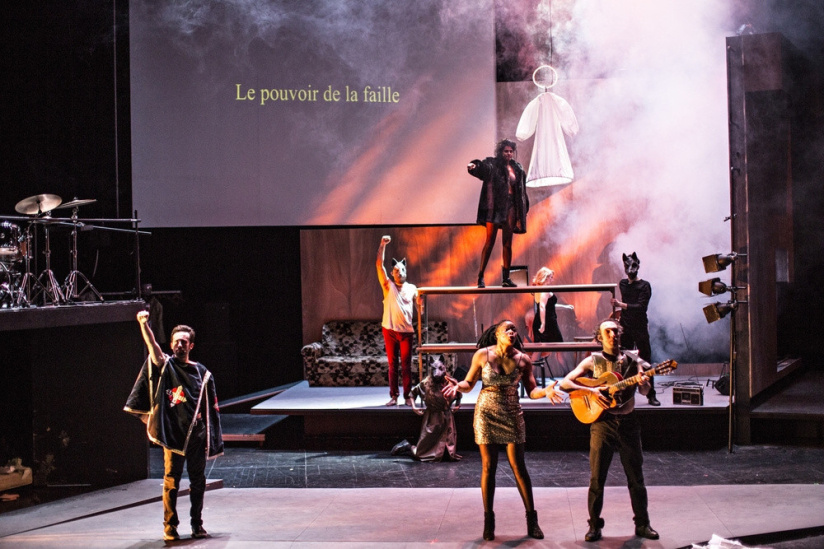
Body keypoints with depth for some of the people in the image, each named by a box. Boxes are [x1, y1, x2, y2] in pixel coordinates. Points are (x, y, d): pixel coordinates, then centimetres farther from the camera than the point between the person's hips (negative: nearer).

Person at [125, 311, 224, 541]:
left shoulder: (201, 372, 9)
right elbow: (152, 347, -18)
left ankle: (197, 524, 19)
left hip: (197, 434, 3)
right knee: (171, 481, -1)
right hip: (173, 434, -3)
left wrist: (212, 438, 6)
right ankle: (170, 526, 7)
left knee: (198, 481, 8)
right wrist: (144, 324, -36)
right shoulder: (165, 365, 2)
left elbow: (210, 408, 10)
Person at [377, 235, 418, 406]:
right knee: (392, 365, 4)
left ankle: (408, 396, 6)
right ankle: (393, 396, 9)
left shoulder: (412, 288, 8)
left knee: (406, 365, 2)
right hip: (390, 330, 0)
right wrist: (383, 244, -12)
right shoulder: (388, 286, 4)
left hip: (406, 331, 0)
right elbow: (379, 265, -4)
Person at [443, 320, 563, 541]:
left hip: (512, 415, 1)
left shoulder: (523, 359, -1)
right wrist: (457, 385, -22)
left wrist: (545, 391, -22)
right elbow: (469, 384, -1)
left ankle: (532, 519, 9)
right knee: (488, 467, 1)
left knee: (518, 467, 0)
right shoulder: (482, 355, -5)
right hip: (486, 414, -1)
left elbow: (532, 390, -1)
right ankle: (488, 519, 12)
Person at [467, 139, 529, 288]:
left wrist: (523, 209, 15)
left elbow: (521, 190, 19)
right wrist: (474, 166, -45)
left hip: (510, 206, 5)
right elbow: (483, 167, -22)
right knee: (490, 241, -8)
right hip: (495, 206, -5)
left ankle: (506, 277, 11)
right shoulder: (492, 164, 0)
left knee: (507, 243, 6)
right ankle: (480, 276, -5)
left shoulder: (517, 169, 15)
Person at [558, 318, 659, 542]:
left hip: (628, 422, 2)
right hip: (602, 423, -2)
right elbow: (564, 383, -6)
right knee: (597, 477, 0)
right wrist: (591, 391, -19)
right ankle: (595, 525, 9)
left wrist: (643, 382, -27)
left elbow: (644, 391, -4)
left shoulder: (631, 359, 7)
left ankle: (642, 524, 17)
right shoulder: (593, 361, 2)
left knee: (636, 476, 6)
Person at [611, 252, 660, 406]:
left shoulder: (644, 286, -8)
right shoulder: (622, 284, 10)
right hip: (625, 328, 5)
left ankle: (651, 395, 2)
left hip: (640, 328, -5)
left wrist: (621, 305, -28)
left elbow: (641, 307, -20)